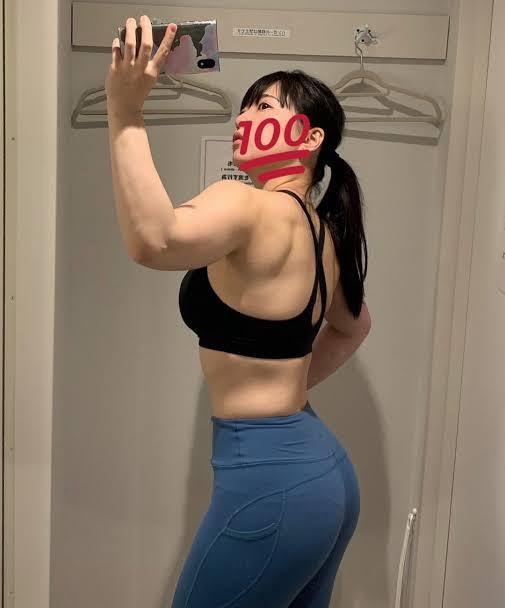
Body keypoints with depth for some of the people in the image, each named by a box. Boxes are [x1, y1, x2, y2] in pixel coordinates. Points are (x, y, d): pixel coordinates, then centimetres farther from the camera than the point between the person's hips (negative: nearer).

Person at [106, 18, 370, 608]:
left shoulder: (250, 206, -17)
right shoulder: (323, 231, 10)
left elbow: (153, 240, -39)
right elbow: (354, 325, 28)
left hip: (270, 477, -9)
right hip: (323, 469, 9)